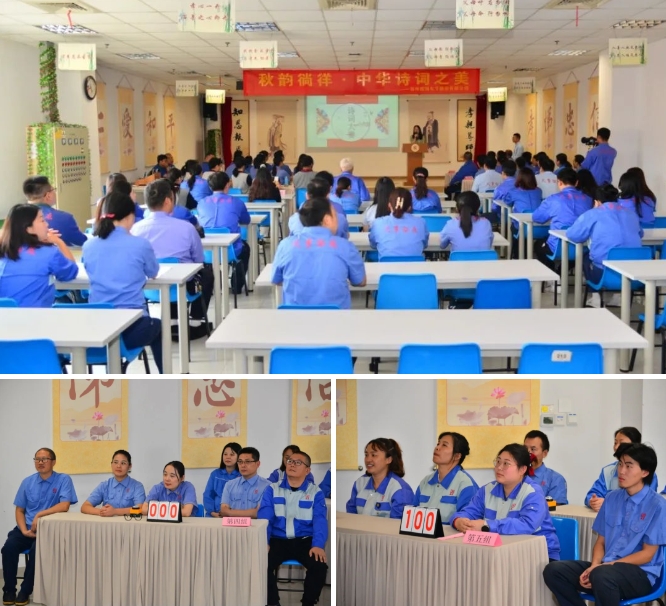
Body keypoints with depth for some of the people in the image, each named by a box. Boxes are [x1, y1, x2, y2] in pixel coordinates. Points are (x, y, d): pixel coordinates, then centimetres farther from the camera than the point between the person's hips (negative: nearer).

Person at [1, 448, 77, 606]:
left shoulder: (63, 480, -4)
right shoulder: (27, 482, 9)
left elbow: (64, 506, -15)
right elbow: (19, 510, 11)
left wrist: (39, 515, -20)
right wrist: (24, 530, -7)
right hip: (27, 528, 4)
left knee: (36, 549, -33)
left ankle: (26, 590, -14)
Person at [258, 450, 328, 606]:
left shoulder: (316, 493, 6)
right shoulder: (272, 490, 8)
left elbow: (320, 521, -6)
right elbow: (264, 518, -3)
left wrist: (318, 545, -25)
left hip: (304, 541, 0)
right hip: (277, 540, 0)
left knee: (319, 566, -28)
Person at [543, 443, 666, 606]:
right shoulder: (612, 499, 10)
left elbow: (647, 554, -8)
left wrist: (608, 565, -16)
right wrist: (594, 566, -9)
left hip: (640, 574, -6)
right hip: (605, 568, 6)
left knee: (602, 576, -38)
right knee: (554, 570, -16)